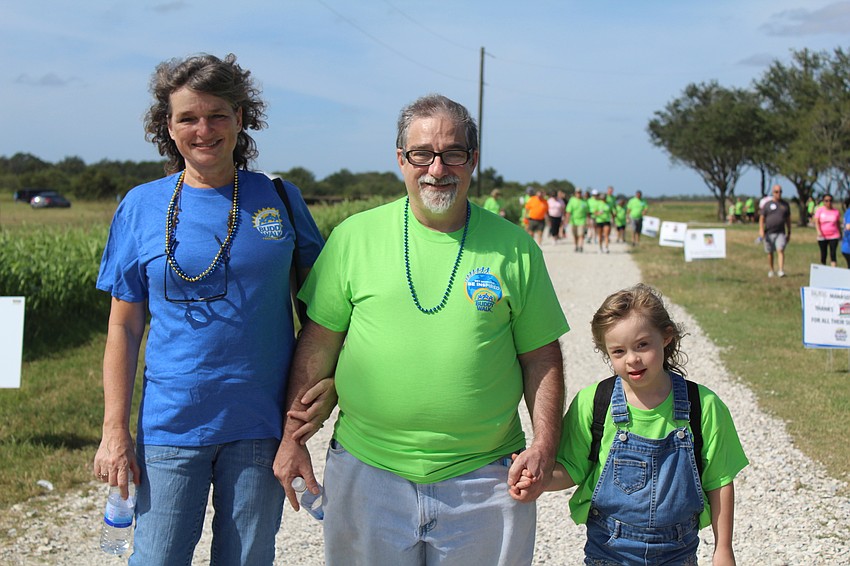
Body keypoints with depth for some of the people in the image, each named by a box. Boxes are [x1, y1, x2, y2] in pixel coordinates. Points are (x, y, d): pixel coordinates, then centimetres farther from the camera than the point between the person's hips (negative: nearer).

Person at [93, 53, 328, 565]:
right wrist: (115, 431, -3)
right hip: (171, 424, 0)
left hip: (260, 426, 1)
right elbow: (124, 327, 2)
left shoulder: (279, 199, 1)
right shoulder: (141, 207, 0)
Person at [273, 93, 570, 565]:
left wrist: (544, 445, -4)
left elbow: (541, 356, 5)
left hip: (485, 480, 0)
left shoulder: (514, 248, 1)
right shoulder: (354, 236, 1)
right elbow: (318, 345, 4)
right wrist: (292, 439, 2)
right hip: (366, 470, 0)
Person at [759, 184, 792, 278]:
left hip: (780, 232, 0)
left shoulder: (785, 204, 10)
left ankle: (781, 270, -23)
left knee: (780, 250, -17)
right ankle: (771, 270, 26)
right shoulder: (767, 204, 3)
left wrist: (789, 233, 14)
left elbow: (788, 219, 15)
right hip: (769, 232, 0)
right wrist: (761, 230, -14)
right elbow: (761, 218, 0)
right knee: (770, 253, 9)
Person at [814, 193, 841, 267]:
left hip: (834, 236, 0)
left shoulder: (836, 211, 3)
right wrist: (819, 232, -23)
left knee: (833, 254, -8)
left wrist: (840, 233, 16)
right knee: (823, 254, 7)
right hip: (823, 237, 0)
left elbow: (838, 223, 13)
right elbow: (816, 222, -9)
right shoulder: (820, 210, -2)